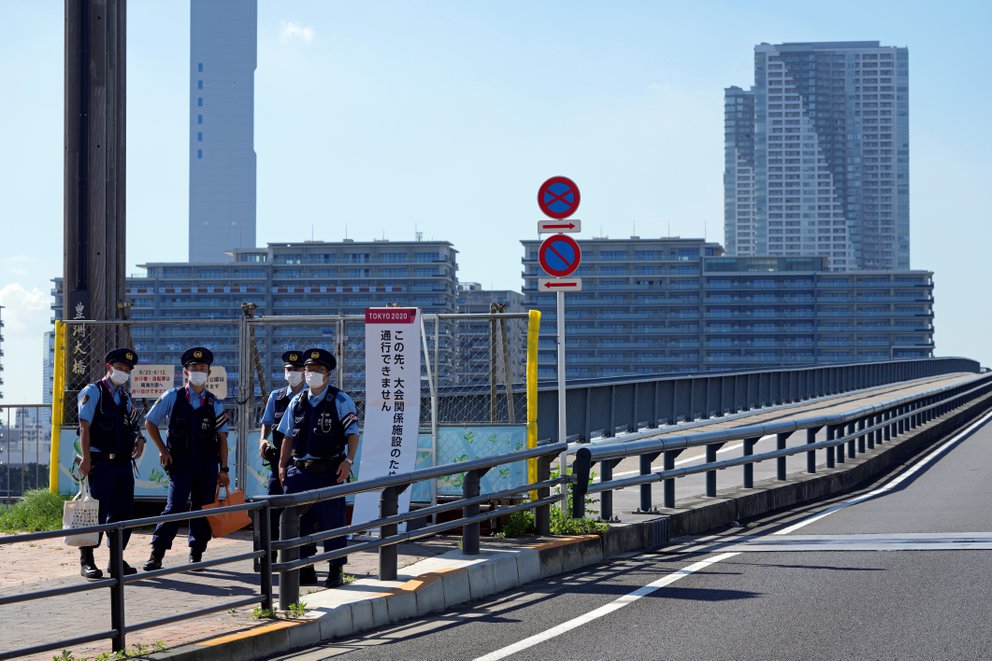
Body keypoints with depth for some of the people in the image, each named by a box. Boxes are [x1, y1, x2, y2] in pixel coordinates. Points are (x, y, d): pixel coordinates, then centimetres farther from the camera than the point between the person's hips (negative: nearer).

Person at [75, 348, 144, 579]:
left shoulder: (124, 397, 18)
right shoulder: (93, 392, -2)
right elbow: (85, 427, -9)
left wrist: (138, 438, 3)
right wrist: (86, 458, -17)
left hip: (123, 462, 7)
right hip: (101, 462, -7)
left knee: (124, 512, 7)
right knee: (97, 513, -8)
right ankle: (87, 561, -1)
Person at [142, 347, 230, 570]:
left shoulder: (214, 404, 8)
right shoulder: (172, 397, 3)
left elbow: (222, 438, 8)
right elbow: (150, 422, 11)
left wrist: (223, 469, 3)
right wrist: (162, 450, 4)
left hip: (208, 463, 2)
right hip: (181, 462, -2)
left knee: (202, 510, 3)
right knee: (174, 508, -11)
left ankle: (196, 556, 14)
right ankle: (156, 556, -8)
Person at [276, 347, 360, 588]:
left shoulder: (341, 401, -1)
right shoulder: (297, 402, 13)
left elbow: (353, 434, -4)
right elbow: (288, 437, 17)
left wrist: (348, 460, -17)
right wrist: (282, 466, 10)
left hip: (329, 470, -4)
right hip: (299, 470, 4)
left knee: (331, 521, -1)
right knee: (297, 521, 7)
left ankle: (335, 571, 9)